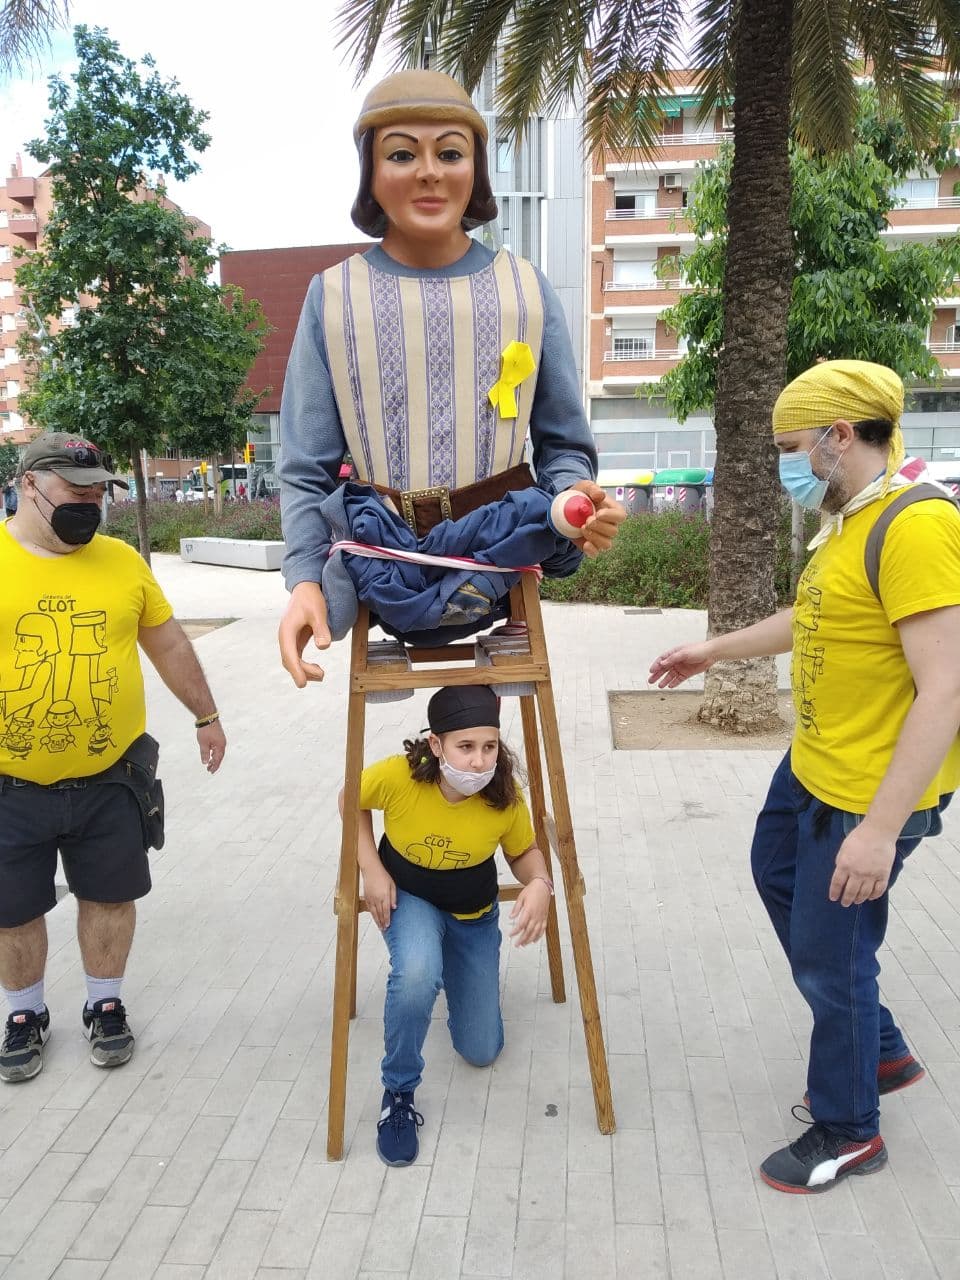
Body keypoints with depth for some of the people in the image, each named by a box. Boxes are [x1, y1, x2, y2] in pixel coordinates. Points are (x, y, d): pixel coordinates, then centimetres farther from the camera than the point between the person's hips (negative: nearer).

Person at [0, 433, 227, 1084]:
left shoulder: (122, 560, 2)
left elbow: (170, 644, 11)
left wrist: (206, 715, 15)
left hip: (110, 779, 2)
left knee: (110, 896, 14)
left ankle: (106, 1005, 36)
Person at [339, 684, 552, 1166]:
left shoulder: (504, 795, -27)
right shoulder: (396, 776, -32)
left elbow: (524, 851, -9)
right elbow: (351, 802, -10)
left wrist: (540, 883, -31)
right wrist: (373, 870, -17)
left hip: (474, 913, 2)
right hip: (408, 897, -2)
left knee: (481, 1051, 8)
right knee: (416, 975, -38)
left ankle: (452, 968, 39)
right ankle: (398, 1093, -11)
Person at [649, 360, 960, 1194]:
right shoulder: (851, 520, 6)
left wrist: (881, 828, -29)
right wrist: (716, 650, 30)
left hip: (869, 794, -10)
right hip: (812, 766, 10)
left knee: (830, 958, 5)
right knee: (778, 876, 27)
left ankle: (849, 1131, 32)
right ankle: (880, 1050, 44)